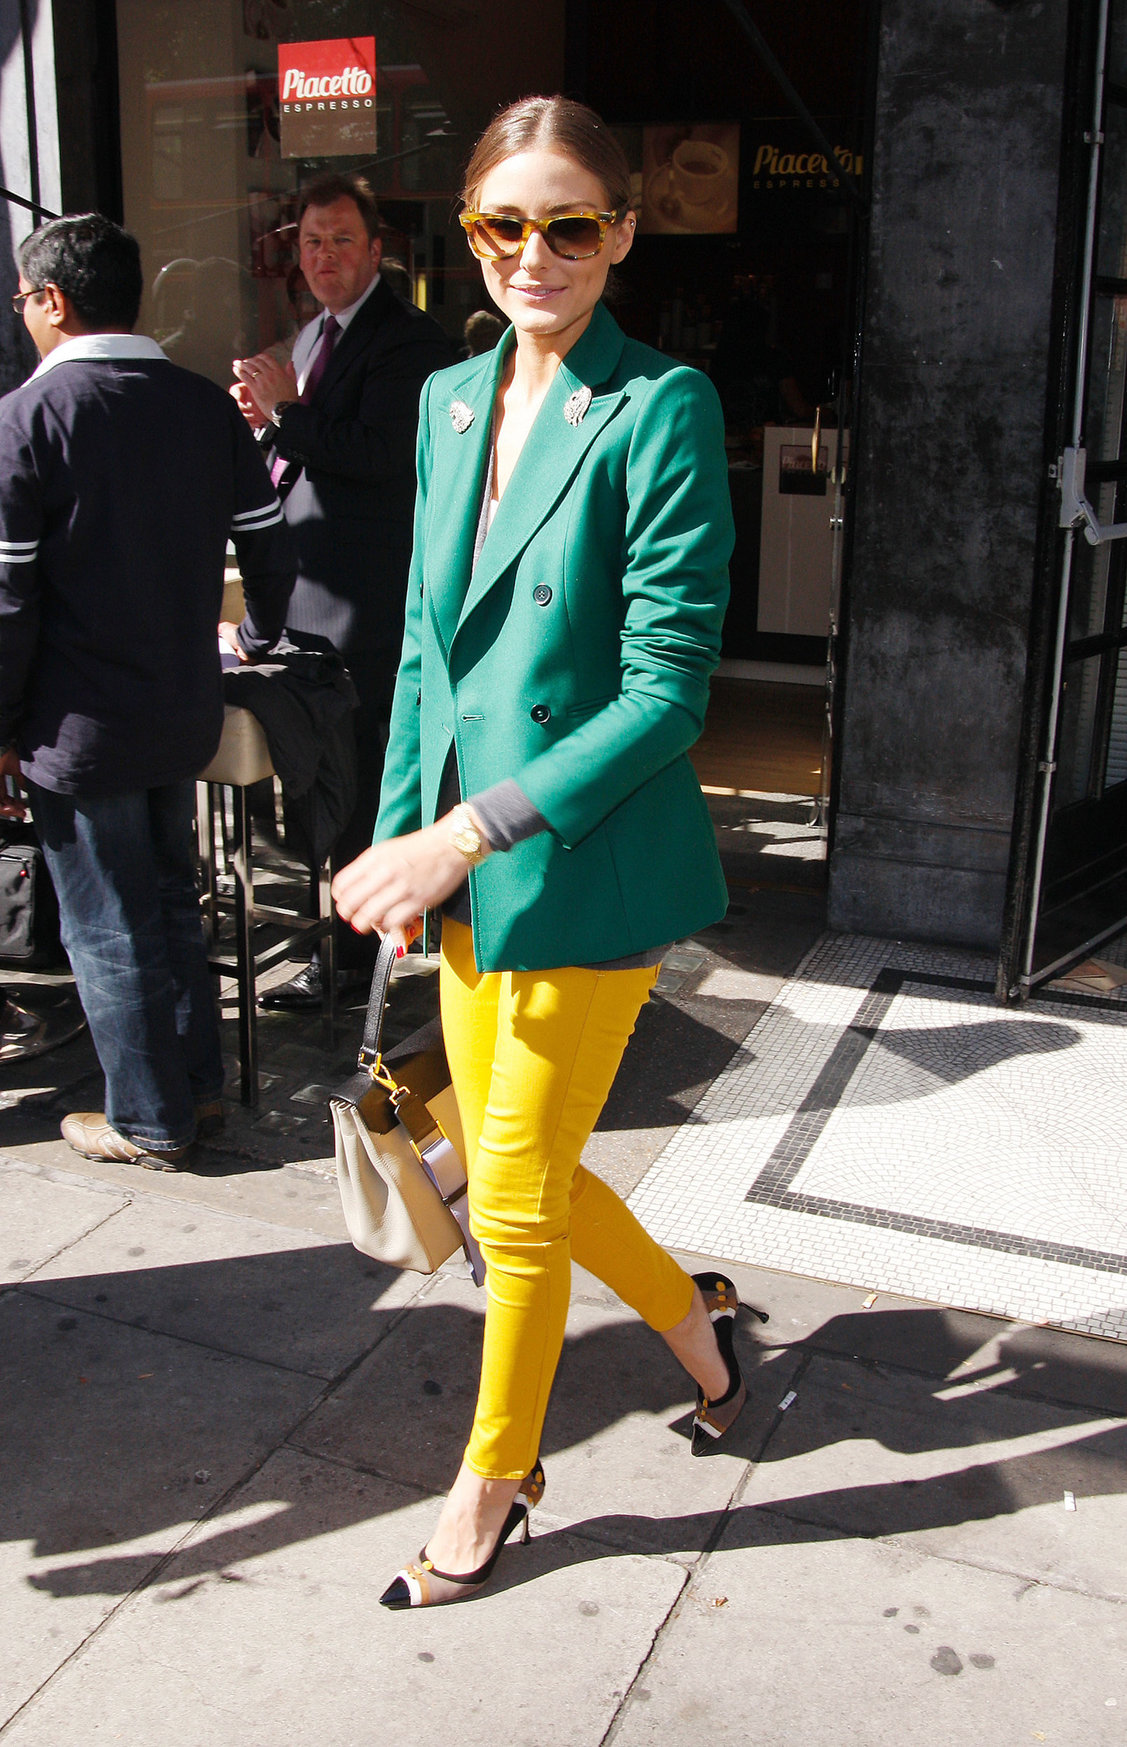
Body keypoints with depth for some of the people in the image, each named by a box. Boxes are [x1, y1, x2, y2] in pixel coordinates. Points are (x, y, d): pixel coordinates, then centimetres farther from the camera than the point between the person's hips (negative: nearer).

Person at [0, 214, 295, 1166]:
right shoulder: (207, 405, 2)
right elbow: (269, 544, 8)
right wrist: (257, 635, 26)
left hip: (81, 727, -6)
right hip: (186, 712, 6)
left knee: (108, 929, 8)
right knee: (173, 900, 21)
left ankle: (150, 1121, 20)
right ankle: (198, 1082, 32)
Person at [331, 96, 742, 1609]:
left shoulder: (661, 409, -12)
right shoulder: (452, 399, 9)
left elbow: (668, 686, -17)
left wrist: (468, 834, -21)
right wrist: (400, 835, 6)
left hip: (589, 863, -7)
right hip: (464, 860, 7)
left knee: (515, 1199, 6)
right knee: (513, 1174, 16)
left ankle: (495, 1482, 31)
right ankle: (694, 1319, 43)